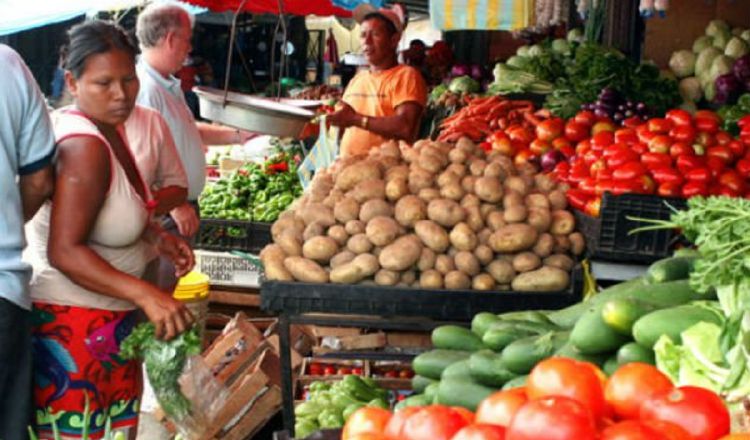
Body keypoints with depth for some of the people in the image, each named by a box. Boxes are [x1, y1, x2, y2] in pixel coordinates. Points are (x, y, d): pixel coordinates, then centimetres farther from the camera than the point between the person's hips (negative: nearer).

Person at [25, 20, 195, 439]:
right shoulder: (84, 146, -24)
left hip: (111, 319, 10)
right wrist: (145, 294, -36)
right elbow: (64, 251, -29)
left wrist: (157, 237, 6)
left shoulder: (109, 129, 6)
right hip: (72, 326, -10)